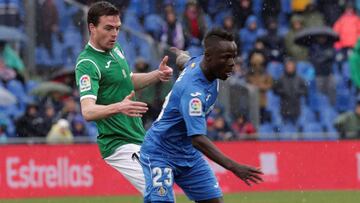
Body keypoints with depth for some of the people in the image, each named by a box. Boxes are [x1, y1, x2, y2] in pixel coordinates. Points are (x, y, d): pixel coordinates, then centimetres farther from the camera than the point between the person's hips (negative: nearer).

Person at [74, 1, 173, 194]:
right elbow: (87, 111, -32)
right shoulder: (87, 64, -19)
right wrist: (119, 107, -50)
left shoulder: (115, 49, 8)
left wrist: (157, 75, 7)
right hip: (120, 145, -9)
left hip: (138, 139, 9)